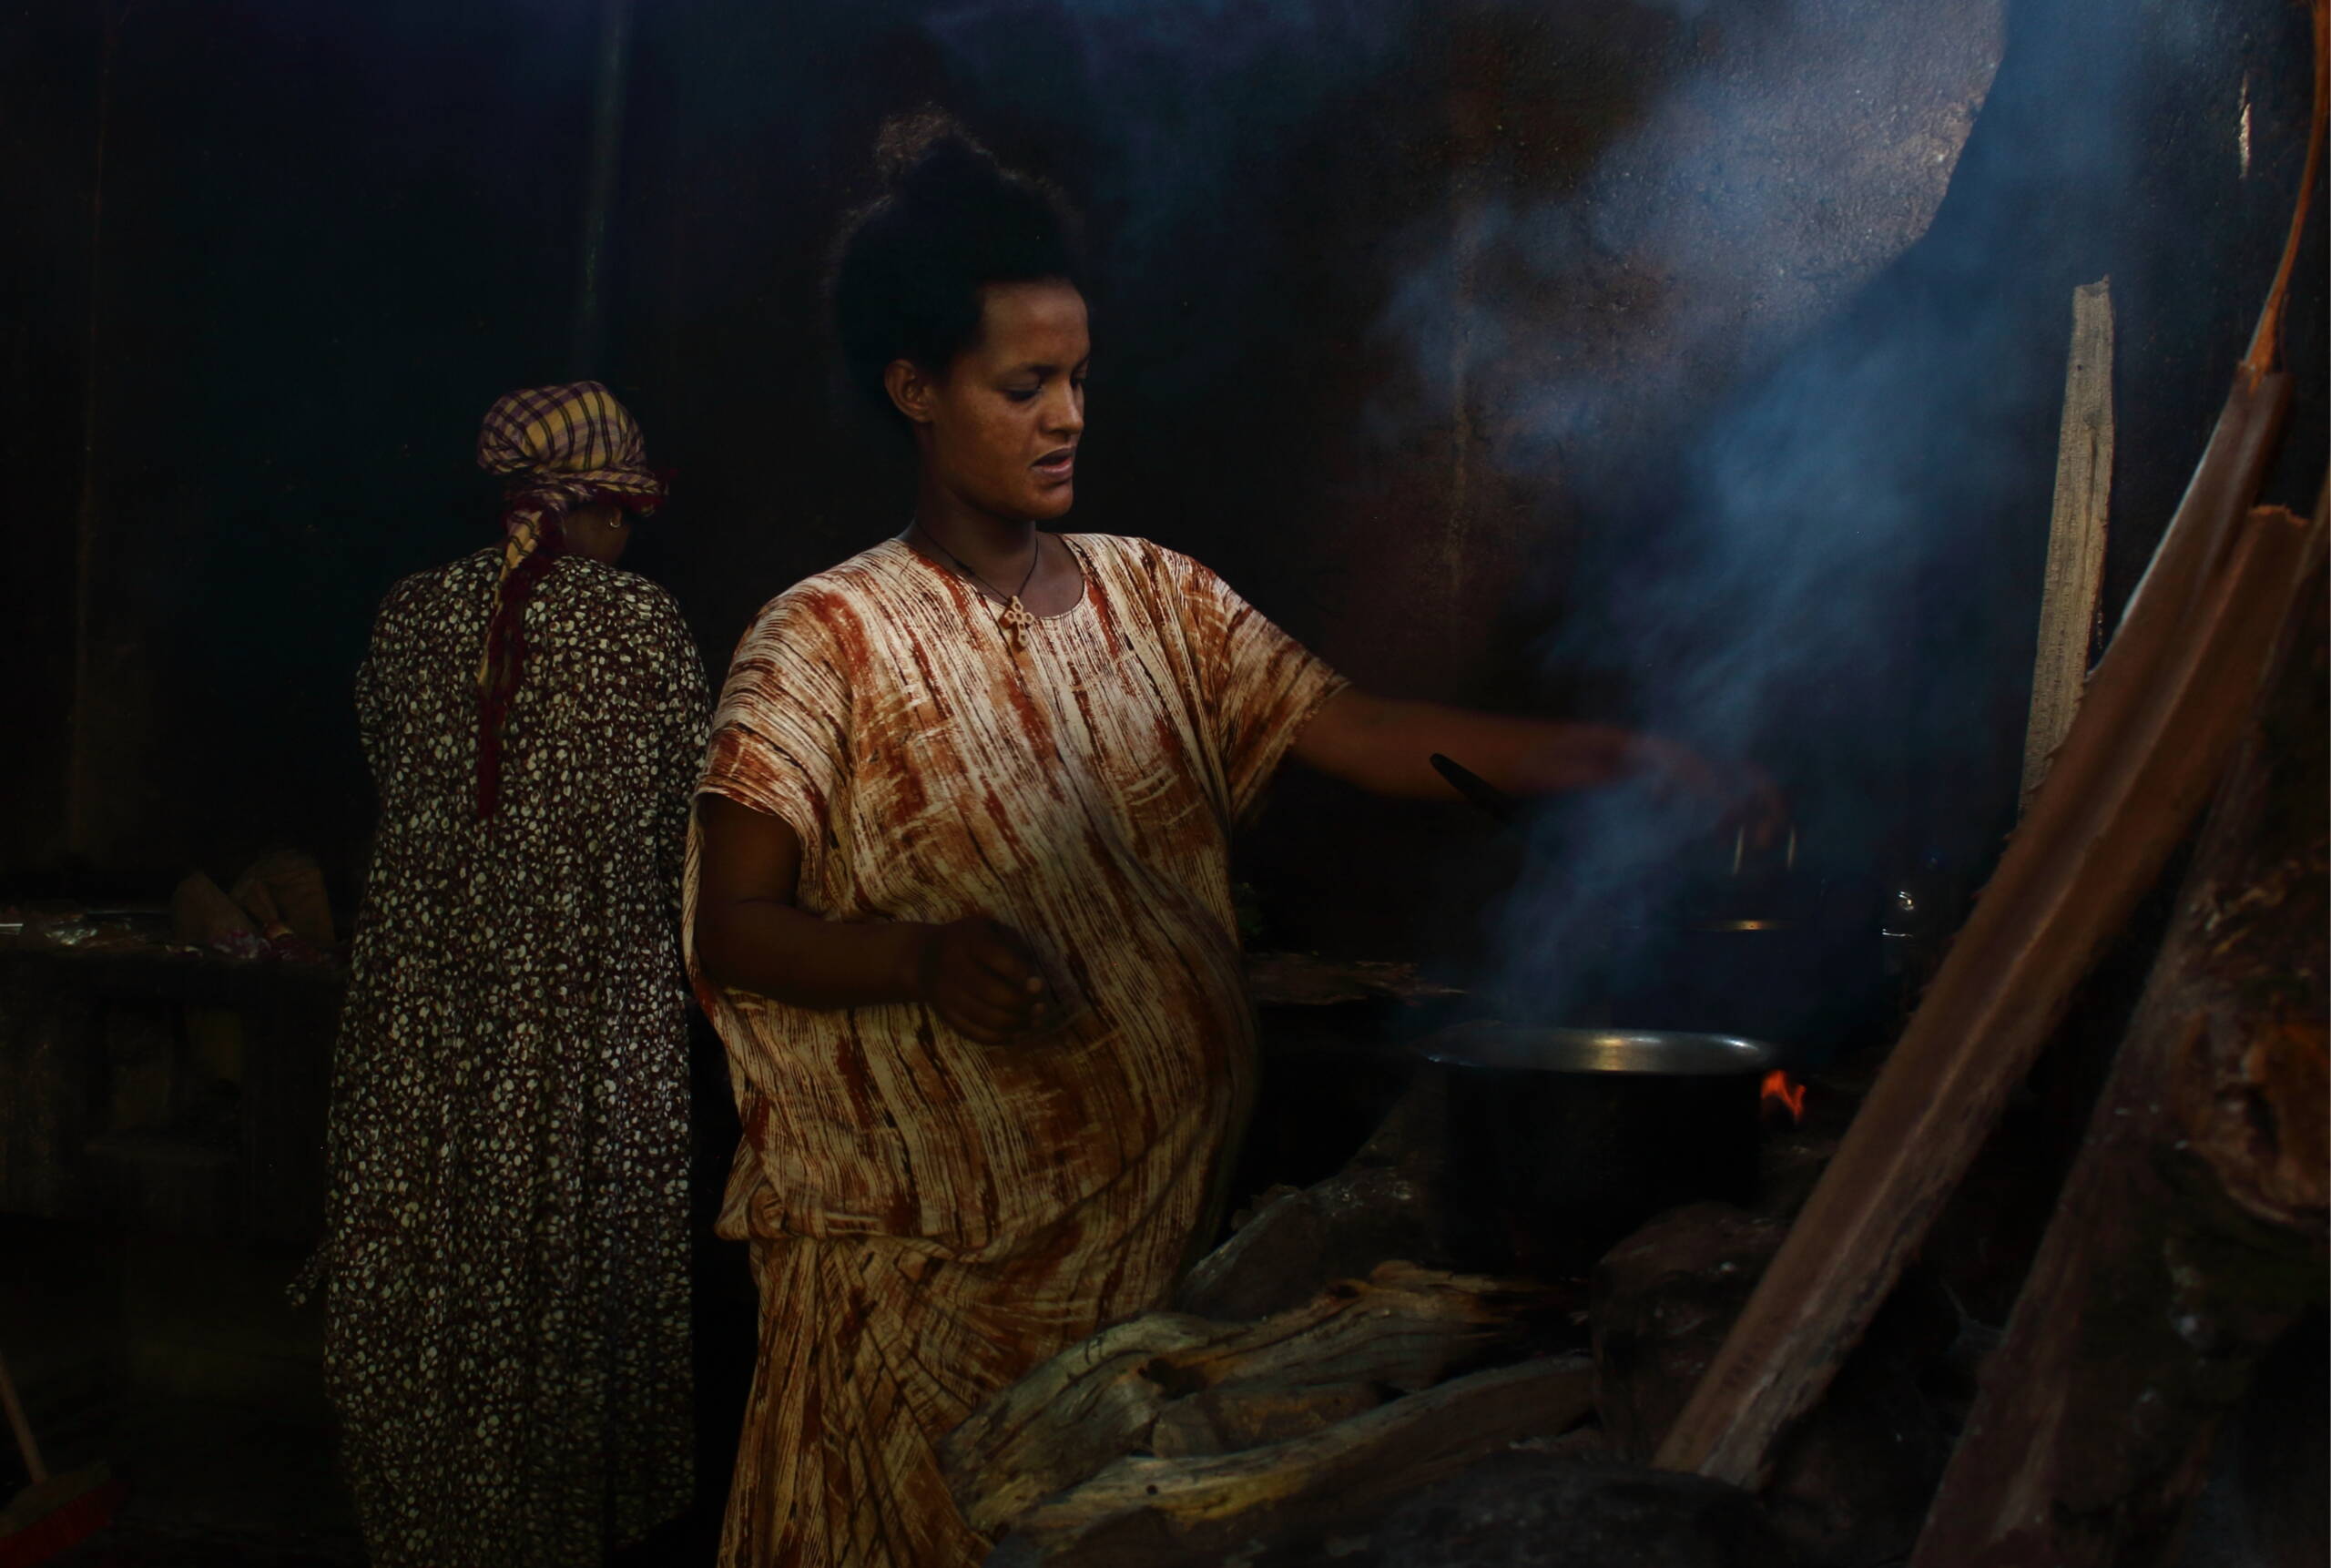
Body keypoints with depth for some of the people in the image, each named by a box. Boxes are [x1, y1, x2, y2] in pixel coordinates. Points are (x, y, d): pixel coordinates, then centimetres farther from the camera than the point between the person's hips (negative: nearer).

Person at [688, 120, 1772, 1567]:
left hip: (1160, 1194, 5)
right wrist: (926, 959, -31)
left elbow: (1366, 734, -1)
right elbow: (731, 932, -12)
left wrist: (1618, 758, -12)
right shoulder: (829, 641, -8)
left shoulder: (1152, 595, 8)